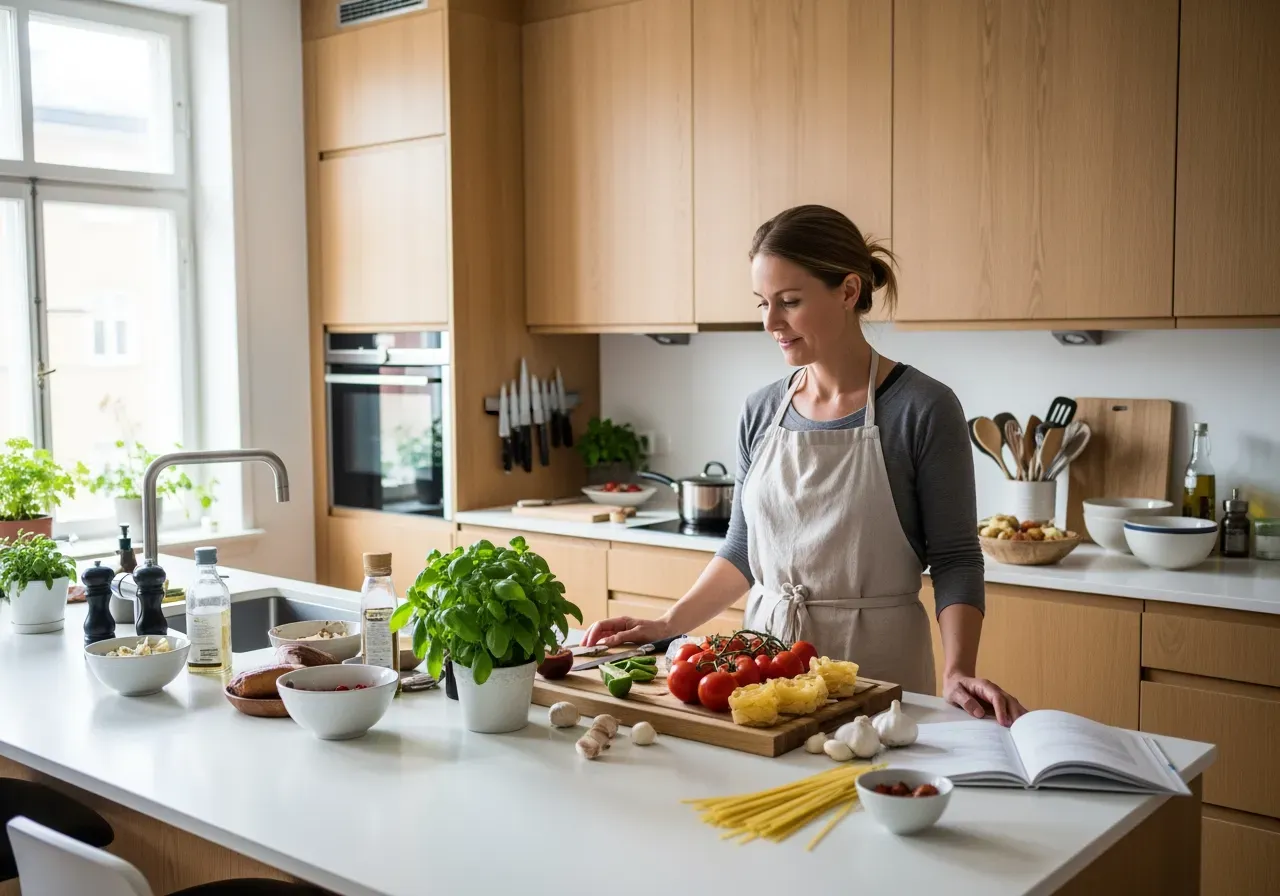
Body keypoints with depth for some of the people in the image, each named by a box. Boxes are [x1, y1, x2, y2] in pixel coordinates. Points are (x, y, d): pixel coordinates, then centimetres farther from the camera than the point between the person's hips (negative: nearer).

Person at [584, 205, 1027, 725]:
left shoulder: (921, 408, -12)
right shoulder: (761, 412, 3)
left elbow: (954, 559, -10)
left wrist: (958, 672, -23)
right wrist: (667, 624, 2)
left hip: (876, 667, -4)